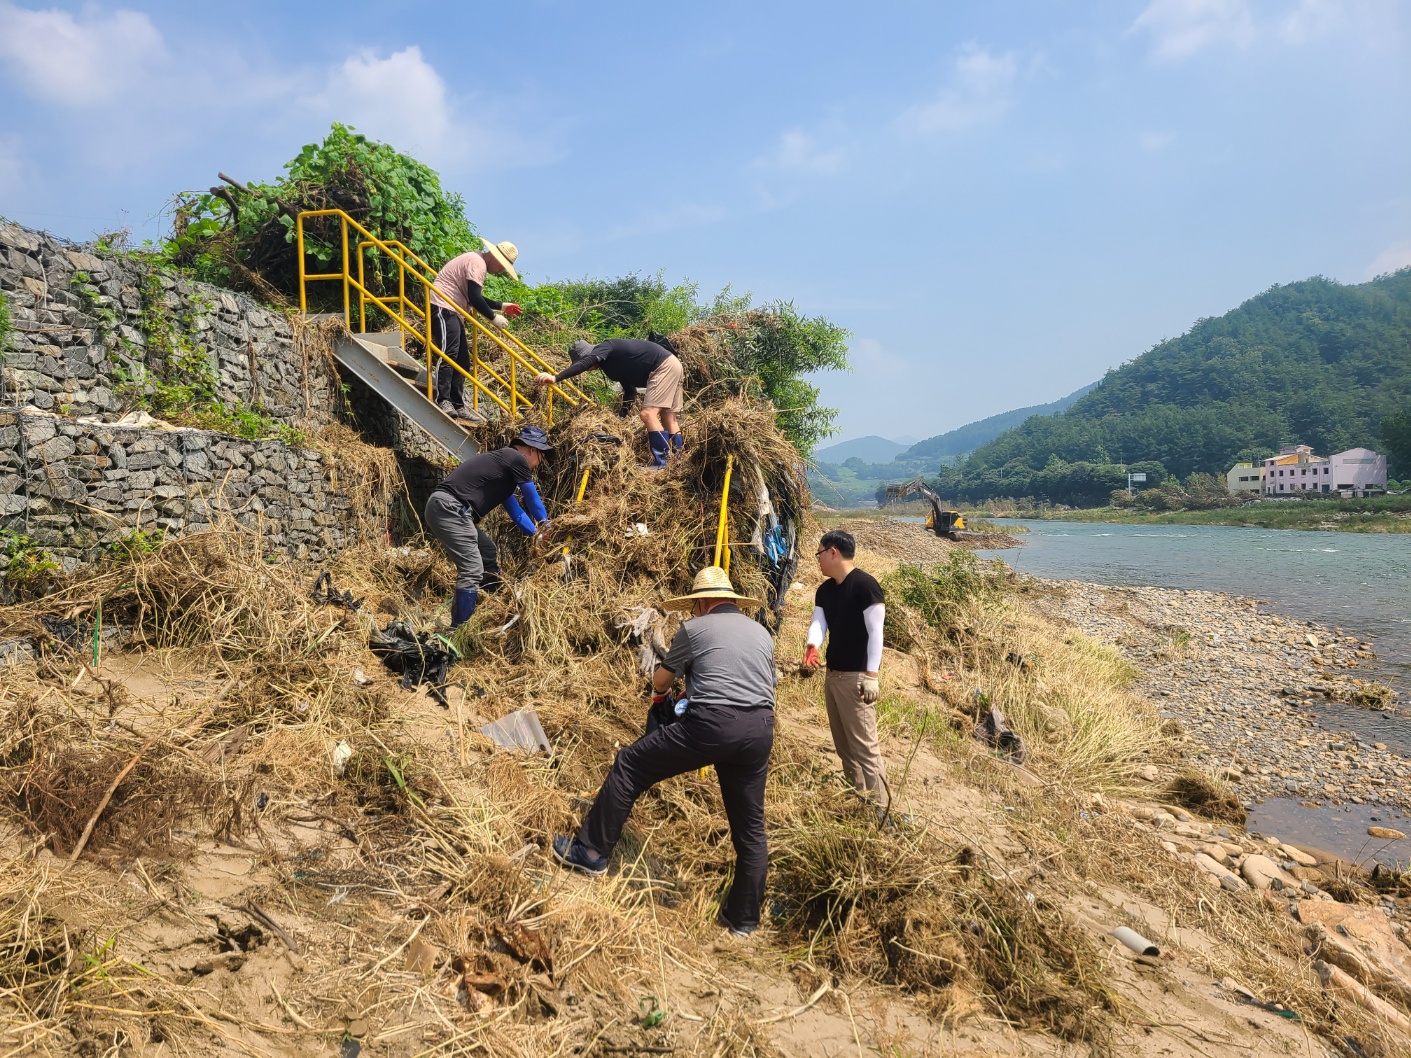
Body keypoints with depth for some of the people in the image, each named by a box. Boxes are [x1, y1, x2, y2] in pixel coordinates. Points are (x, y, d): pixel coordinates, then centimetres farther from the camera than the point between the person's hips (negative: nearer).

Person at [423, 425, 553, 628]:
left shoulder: (504, 463, 24)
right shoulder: (516, 459, -3)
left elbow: (515, 511, 32)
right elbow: (533, 500, 7)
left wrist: (536, 533, 32)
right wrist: (545, 527, 23)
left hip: (450, 510, 11)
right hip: (449, 508, -11)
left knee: (489, 556, 22)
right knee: (472, 570, -14)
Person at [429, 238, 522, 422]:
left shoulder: (477, 263, 21)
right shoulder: (477, 263, -12)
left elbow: (476, 299, 28)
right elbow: (474, 298, -19)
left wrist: (501, 306, 23)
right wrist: (493, 318, -10)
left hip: (452, 312, 11)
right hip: (443, 308, -11)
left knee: (462, 360, 7)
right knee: (449, 353, -22)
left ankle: (457, 406, 8)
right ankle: (443, 401, -28)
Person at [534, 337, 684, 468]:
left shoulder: (605, 347, -9)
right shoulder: (612, 362, 18)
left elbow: (585, 363, -29)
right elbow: (630, 390, 24)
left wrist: (555, 378, -35)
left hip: (664, 366, -10)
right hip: (669, 365, 10)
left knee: (648, 413, -15)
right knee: (668, 418, 12)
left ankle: (660, 465, -16)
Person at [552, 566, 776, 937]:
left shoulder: (694, 629, 8)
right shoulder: (762, 633, 22)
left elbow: (659, 683, 17)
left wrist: (664, 691, 42)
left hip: (712, 724, -5)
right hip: (760, 730, 6)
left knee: (630, 764, 11)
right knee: (750, 826, 16)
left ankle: (591, 851, 16)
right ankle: (743, 918, 25)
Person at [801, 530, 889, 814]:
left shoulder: (864, 585, -14)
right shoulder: (824, 590, 11)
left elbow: (875, 631, -16)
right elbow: (818, 623, -1)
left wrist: (872, 675, -20)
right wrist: (812, 646, -23)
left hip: (857, 676, -9)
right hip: (833, 674, 9)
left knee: (863, 744, -9)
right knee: (843, 744, 15)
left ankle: (879, 807, -3)